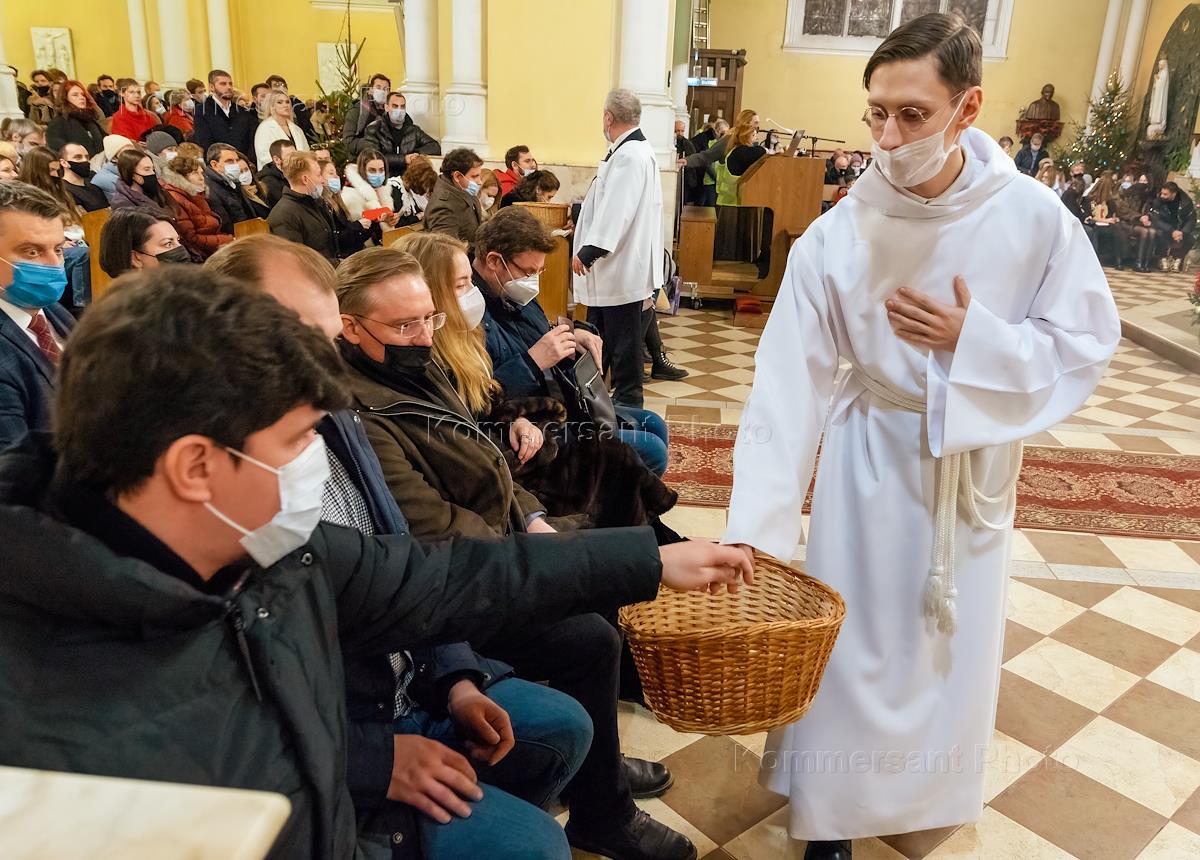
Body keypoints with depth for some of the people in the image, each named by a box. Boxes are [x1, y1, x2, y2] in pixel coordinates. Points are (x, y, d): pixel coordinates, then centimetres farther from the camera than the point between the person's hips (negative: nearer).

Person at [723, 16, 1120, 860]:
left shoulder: (1033, 217, -16)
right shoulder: (835, 236, -18)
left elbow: (1087, 344, -7)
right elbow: (788, 386, -20)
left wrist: (972, 340, -23)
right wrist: (753, 528, -26)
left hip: (976, 461, 2)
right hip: (873, 457, -1)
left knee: (952, 643, 17)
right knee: (852, 643, 5)